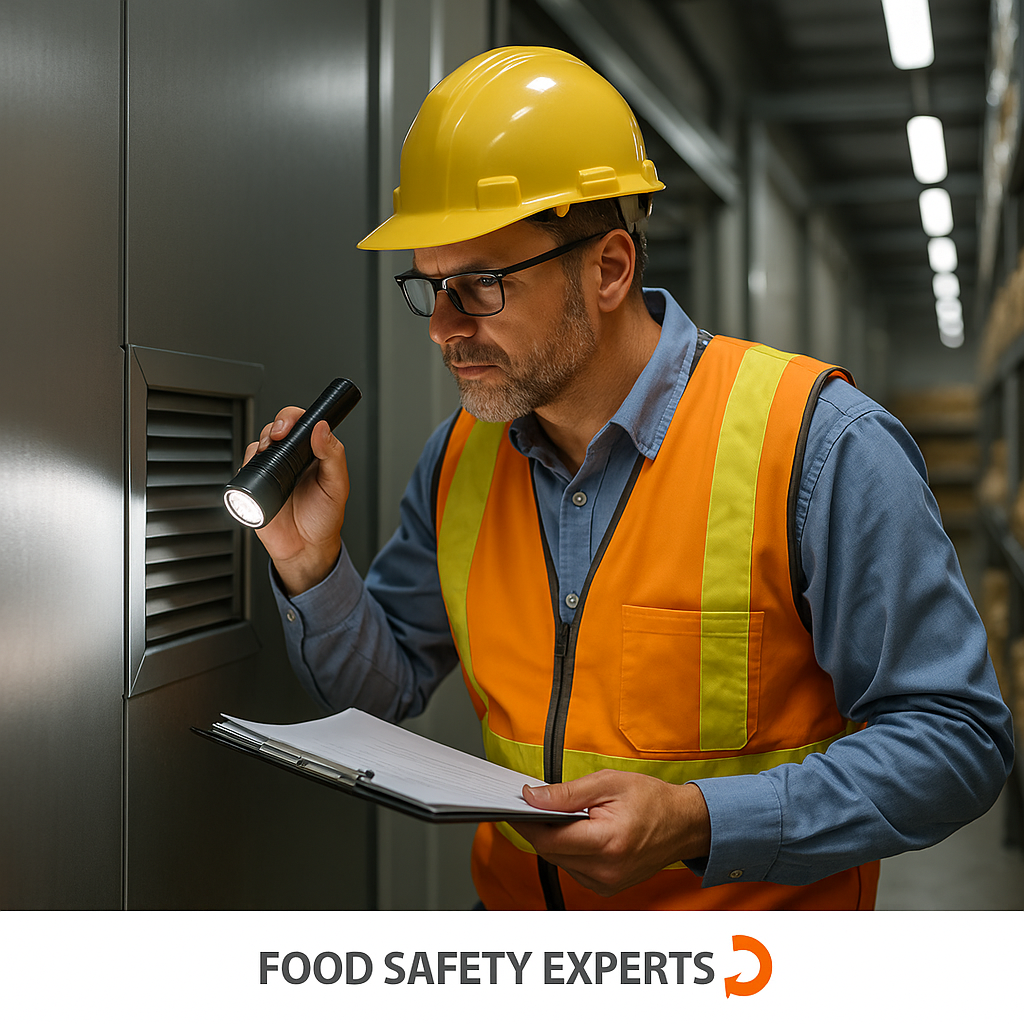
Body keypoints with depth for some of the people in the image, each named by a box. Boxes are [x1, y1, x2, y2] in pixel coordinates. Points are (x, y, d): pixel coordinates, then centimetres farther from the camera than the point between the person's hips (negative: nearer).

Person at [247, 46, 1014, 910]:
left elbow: (958, 739, -13)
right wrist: (316, 570, -4)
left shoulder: (819, 447, -13)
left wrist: (698, 823, -22)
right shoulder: (463, 455, 5)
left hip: (747, 931, -3)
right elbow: (388, 687, 15)